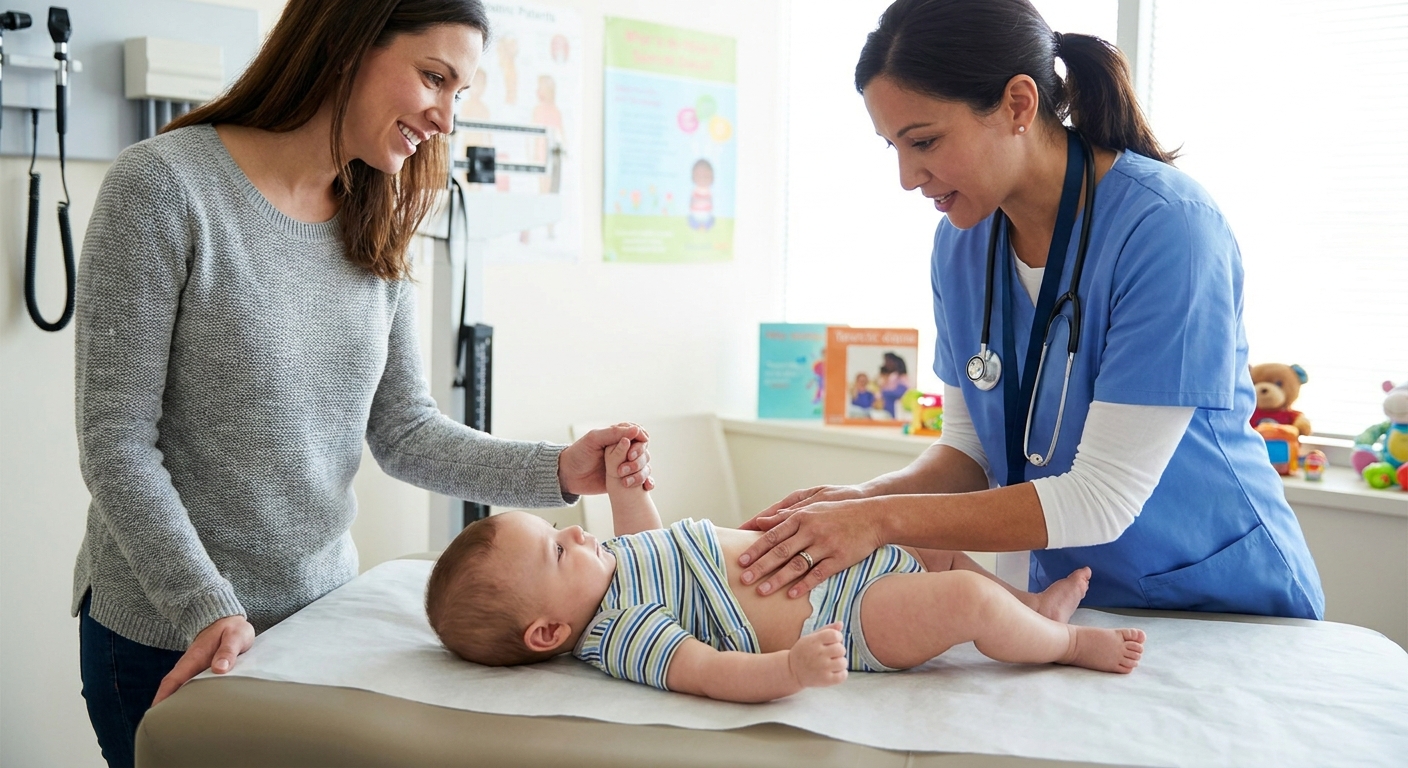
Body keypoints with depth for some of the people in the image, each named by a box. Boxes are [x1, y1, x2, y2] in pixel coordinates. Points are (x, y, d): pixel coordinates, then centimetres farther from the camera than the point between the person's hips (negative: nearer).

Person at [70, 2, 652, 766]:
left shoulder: (377, 230, 3)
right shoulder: (162, 186, -15)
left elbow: (404, 433, 0)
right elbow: (115, 441, -15)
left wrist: (557, 470, -14)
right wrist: (207, 611, -21)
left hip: (322, 616, 6)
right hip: (170, 638, -5)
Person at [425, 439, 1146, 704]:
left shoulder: (603, 570, 4)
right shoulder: (621, 635, -26)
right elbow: (713, 674, -38)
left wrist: (622, 481, 17)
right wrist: (795, 668, -55)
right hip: (854, 621, -11)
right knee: (965, 598, -25)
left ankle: (1033, 606, 34)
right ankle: (1068, 642, 4)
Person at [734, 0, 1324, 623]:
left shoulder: (1168, 228, -24)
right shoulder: (961, 241, -4)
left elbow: (1103, 499, -26)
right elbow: (973, 448, 2)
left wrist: (886, 520, -29)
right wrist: (864, 498, -17)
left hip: (1227, 601, -4)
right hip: (1068, 599, 5)